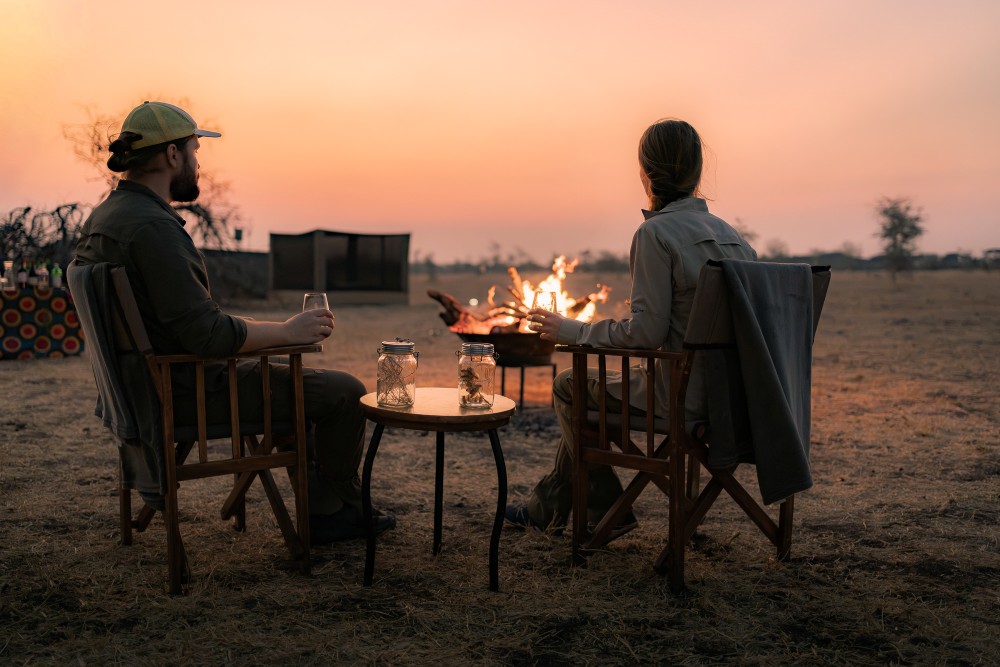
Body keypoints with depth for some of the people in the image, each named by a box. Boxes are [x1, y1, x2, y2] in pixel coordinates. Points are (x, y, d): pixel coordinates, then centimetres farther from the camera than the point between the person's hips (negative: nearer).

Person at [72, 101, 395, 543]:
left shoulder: (102, 217, 7)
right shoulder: (153, 228, -25)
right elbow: (207, 333, -29)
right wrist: (288, 331, -16)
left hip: (149, 382, 11)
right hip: (189, 392, -11)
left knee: (297, 380, 28)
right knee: (345, 392, -3)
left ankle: (323, 506, 33)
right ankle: (333, 509, 18)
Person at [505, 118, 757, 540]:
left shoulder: (656, 232, -15)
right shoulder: (728, 233, 9)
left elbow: (646, 332, -19)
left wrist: (572, 331, -5)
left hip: (684, 395, -8)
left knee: (568, 387, 14)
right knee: (594, 382, 26)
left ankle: (608, 514, 24)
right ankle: (547, 507, 37)